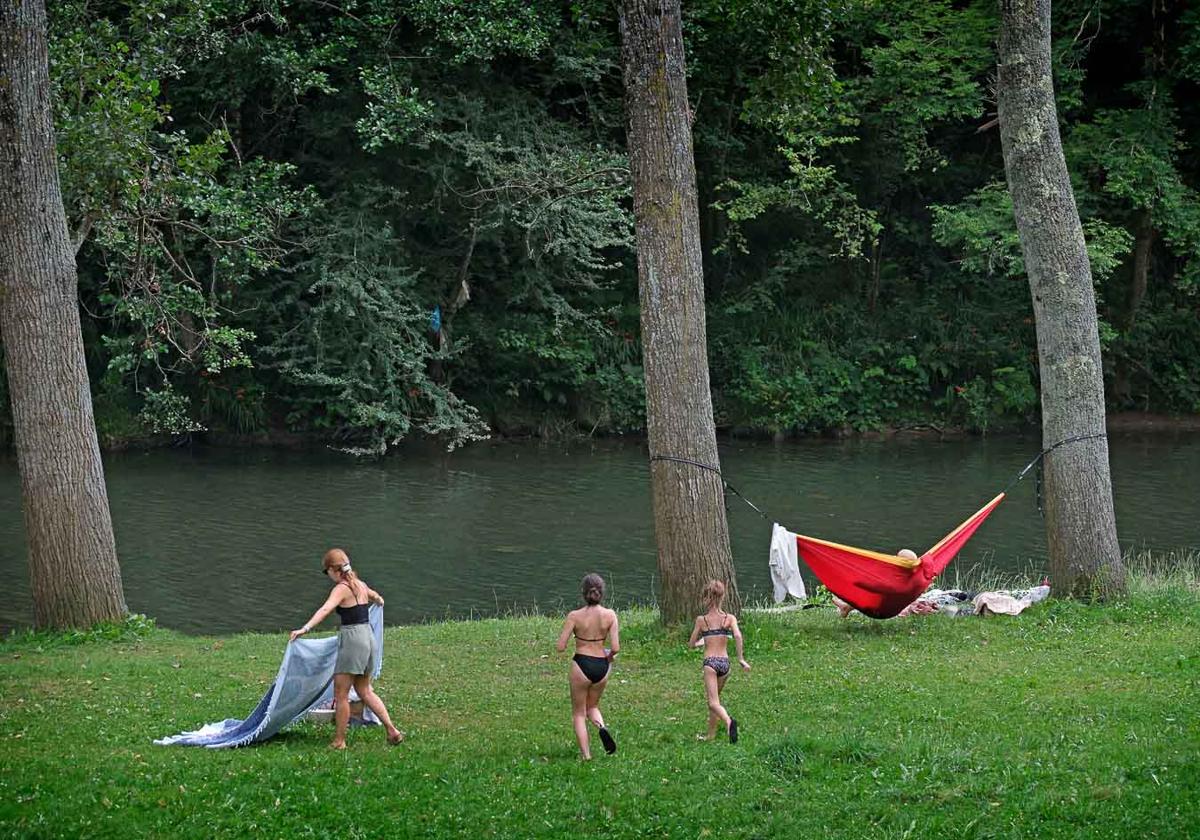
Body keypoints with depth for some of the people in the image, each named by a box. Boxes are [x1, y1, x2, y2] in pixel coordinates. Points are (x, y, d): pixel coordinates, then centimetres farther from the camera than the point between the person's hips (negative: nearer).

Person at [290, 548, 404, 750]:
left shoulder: (342, 588, -12)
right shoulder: (360, 585, 12)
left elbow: (325, 609, -30)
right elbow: (377, 599, 34)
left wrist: (305, 628, -42)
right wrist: (378, 600, 60)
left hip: (352, 639, -9)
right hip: (368, 637, 9)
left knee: (341, 694, 0)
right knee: (364, 691, 19)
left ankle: (339, 741, 5)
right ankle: (392, 731, 16)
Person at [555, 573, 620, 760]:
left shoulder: (574, 616, -11)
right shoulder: (610, 615, -6)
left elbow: (561, 647, -10)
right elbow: (615, 648, -11)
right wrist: (609, 656, 11)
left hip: (581, 665, -2)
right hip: (602, 666, 2)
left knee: (579, 713, 14)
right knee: (592, 706, 26)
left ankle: (585, 754, 3)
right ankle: (601, 726, -6)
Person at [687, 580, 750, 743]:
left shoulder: (701, 620, 2)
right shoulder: (730, 618, 3)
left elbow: (691, 644, 8)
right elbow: (737, 635, -15)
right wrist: (741, 659, -9)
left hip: (710, 662, -3)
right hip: (725, 662, 3)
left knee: (713, 703, -11)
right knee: (714, 698, 22)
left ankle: (728, 721, -41)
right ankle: (711, 735, 29)